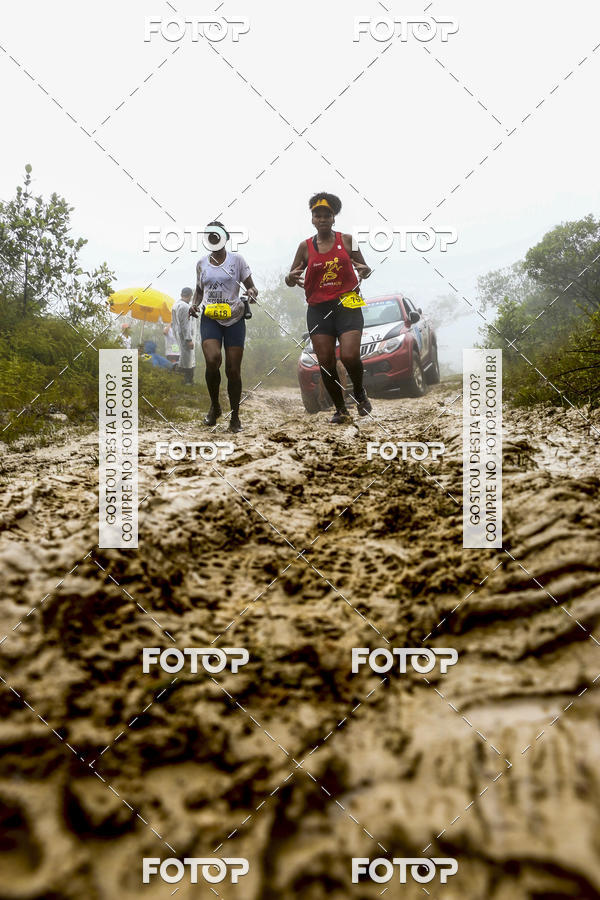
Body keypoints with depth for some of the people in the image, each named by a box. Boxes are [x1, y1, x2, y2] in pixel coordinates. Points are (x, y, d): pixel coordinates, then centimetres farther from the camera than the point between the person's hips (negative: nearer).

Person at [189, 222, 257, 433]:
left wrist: (252, 292, -21)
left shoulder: (236, 260, 2)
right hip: (210, 319, 1)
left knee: (233, 370, -2)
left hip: (234, 319, -1)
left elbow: (250, 286, 3)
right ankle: (214, 406, 1)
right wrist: (194, 304, 3)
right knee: (212, 360, -22)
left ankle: (235, 417, 13)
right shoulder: (202, 263, 11)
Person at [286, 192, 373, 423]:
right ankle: (340, 409, 16)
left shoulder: (346, 240, 4)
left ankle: (360, 394, 14)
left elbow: (364, 268, 13)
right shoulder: (306, 246, 7)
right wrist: (291, 278, -14)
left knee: (350, 356, -16)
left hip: (347, 304, -2)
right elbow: (290, 280, 10)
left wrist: (365, 272, -11)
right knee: (326, 363, 0)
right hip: (318, 309, 2)